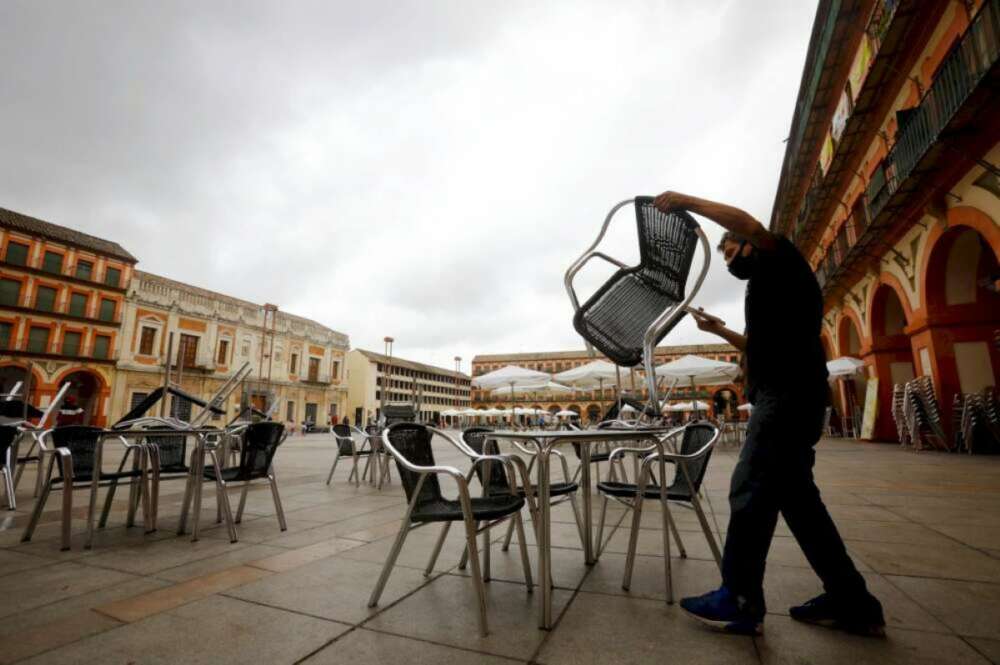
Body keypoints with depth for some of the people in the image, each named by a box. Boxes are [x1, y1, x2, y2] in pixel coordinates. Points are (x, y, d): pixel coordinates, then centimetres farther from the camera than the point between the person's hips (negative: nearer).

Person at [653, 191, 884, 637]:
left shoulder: (782, 264, 2)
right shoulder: (768, 287, 28)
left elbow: (750, 225, -19)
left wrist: (689, 202, -12)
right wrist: (721, 331, 27)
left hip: (788, 394, -11)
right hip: (786, 396, 11)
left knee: (750, 490, -11)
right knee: (796, 496, 11)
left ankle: (740, 601, -4)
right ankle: (852, 602, 18)